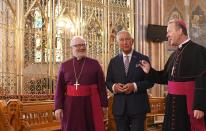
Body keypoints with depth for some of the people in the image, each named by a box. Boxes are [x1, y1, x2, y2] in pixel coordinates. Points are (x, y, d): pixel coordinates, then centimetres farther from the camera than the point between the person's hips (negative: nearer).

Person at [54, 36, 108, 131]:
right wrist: (58, 107, -3)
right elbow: (59, 88, 4)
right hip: (71, 104, 1)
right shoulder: (64, 65, 5)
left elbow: (102, 86, 2)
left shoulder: (94, 64, 2)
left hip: (90, 104, -1)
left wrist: (104, 104, 0)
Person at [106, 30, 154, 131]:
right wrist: (114, 86, -10)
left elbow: (150, 81, -2)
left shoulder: (143, 59, 1)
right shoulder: (113, 61, 10)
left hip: (138, 106, -2)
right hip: (119, 107, 3)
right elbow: (108, 81, 12)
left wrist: (135, 86, -17)